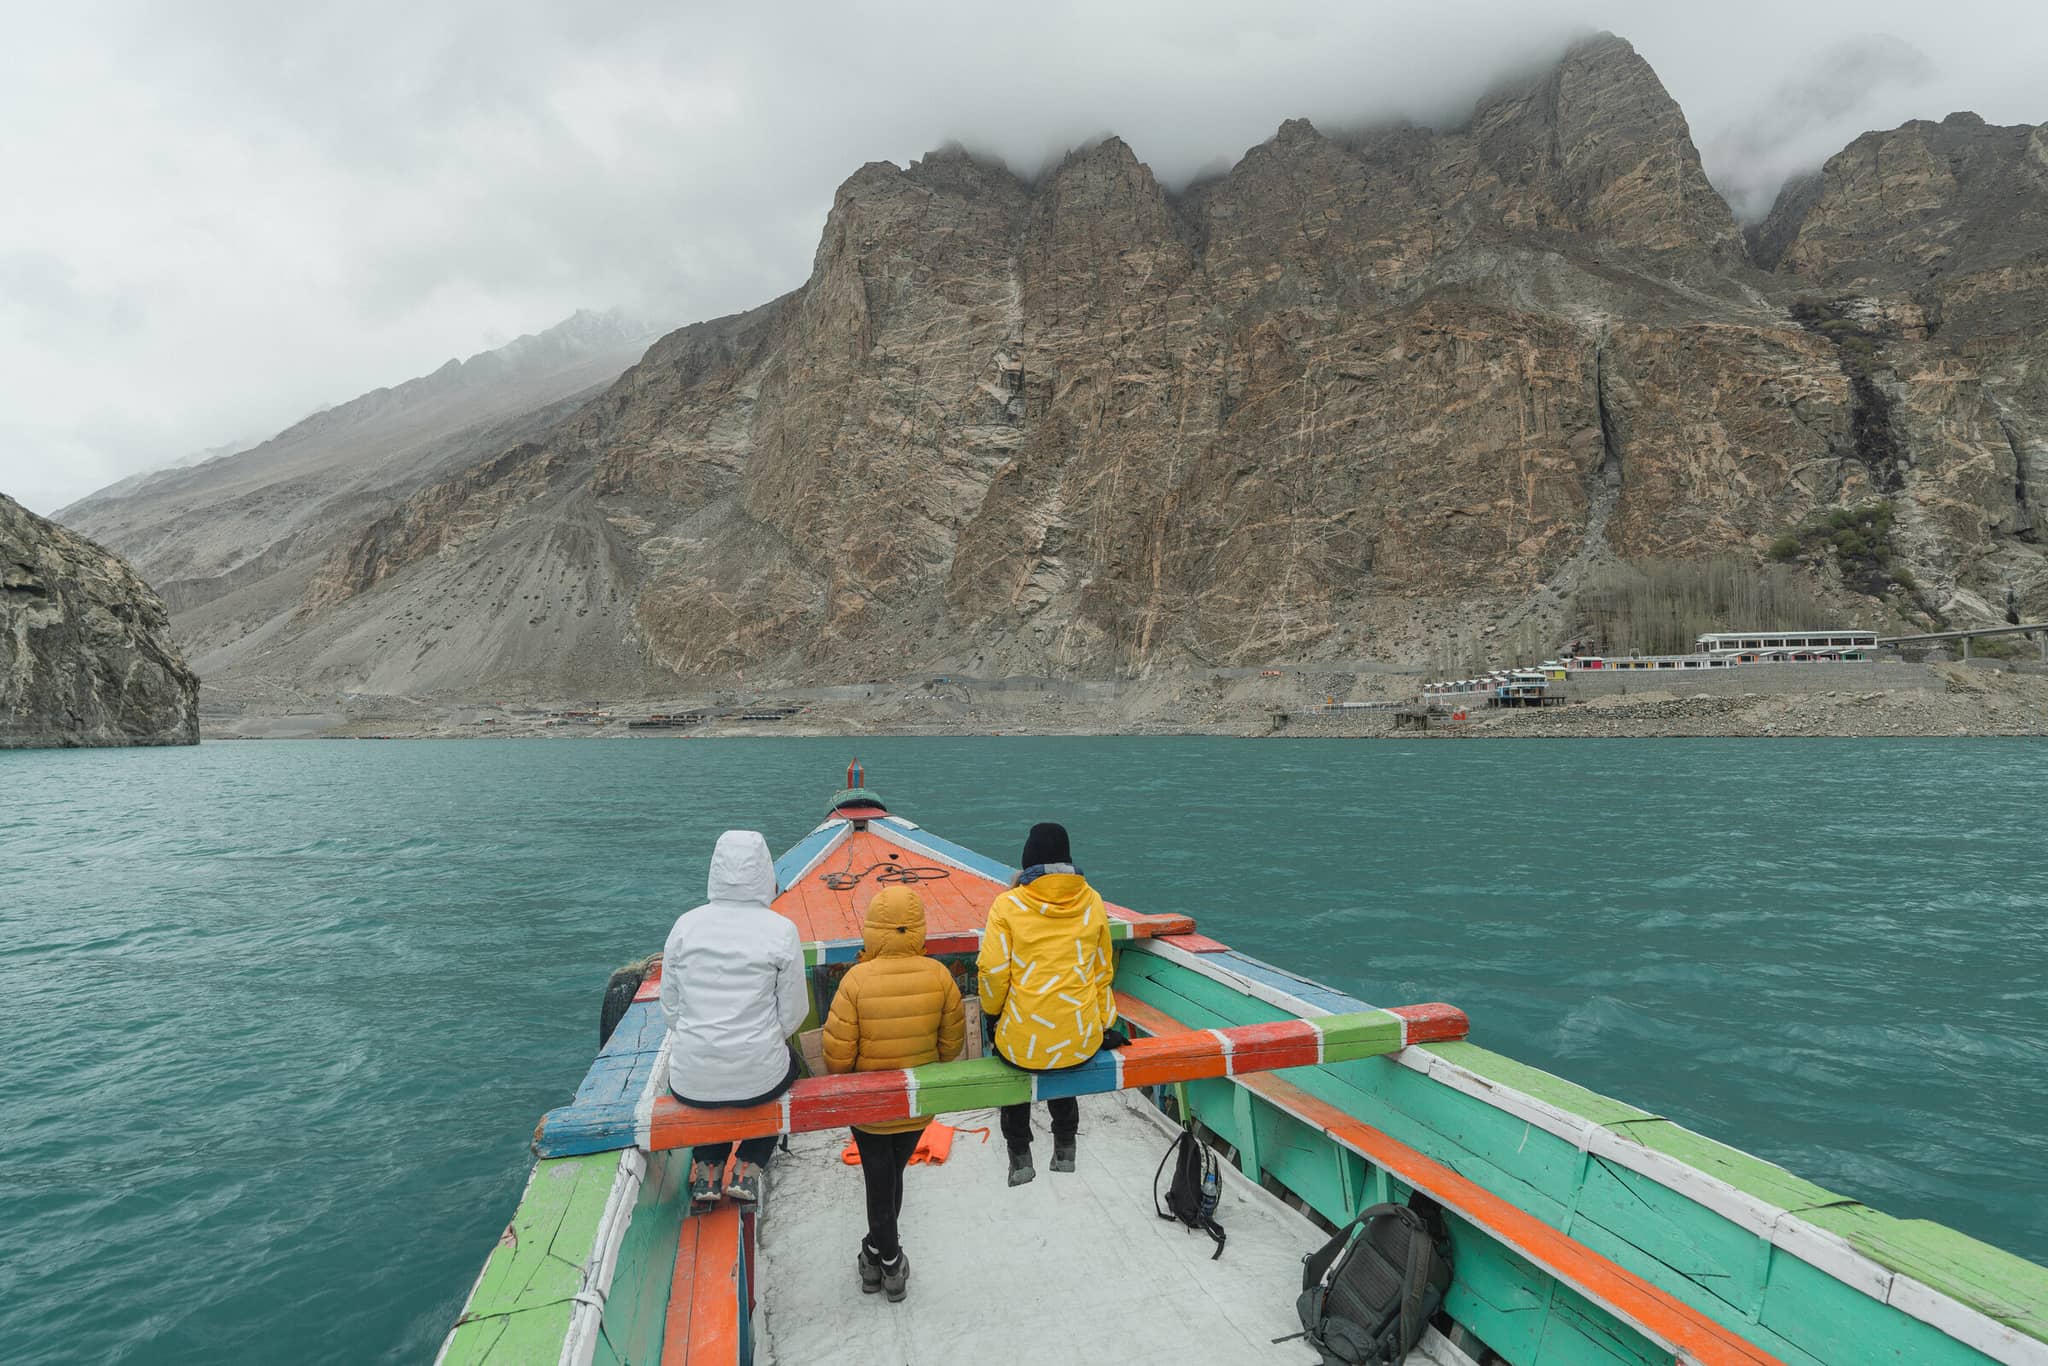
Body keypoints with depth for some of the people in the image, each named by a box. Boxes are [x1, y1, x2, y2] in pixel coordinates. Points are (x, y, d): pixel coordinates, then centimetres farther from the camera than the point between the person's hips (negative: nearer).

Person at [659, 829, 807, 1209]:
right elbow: (793, 1016, -5)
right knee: (788, 1063, 34)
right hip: (758, 1078, -2)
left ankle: (707, 1168, 25)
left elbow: (670, 1010, 2)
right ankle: (749, 1168, 23)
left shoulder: (686, 925, -5)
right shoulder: (781, 930, -12)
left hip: (690, 1081, 2)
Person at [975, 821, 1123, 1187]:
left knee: (1010, 1058, 32)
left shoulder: (1009, 904, -9)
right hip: (1081, 1040, 3)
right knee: (1063, 1058, 36)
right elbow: (1103, 970, 9)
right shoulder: (1093, 902, 1)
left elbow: (993, 971, -8)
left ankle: (1020, 1154, 36)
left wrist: (991, 1012, 11)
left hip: (1023, 1041, -2)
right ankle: (1065, 1148, 45)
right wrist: (1104, 1024, 21)